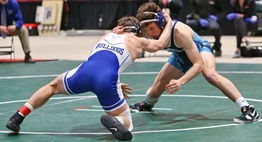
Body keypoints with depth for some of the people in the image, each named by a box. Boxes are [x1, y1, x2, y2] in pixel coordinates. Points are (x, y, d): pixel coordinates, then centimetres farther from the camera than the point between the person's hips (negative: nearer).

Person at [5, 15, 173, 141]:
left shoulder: (106, 36, 34)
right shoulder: (137, 41, 26)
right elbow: (161, 44, 44)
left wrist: (115, 85, 47)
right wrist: (169, 22, 60)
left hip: (85, 71, 3)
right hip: (106, 80, -3)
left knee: (52, 86, 32)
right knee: (126, 123, 12)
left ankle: (17, 117, 17)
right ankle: (115, 121, -27)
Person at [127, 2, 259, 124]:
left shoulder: (179, 31, -41)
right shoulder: (150, 30, -25)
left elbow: (198, 64, -40)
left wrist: (180, 82, -54)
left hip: (200, 49, -6)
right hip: (180, 56, 6)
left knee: (210, 74, -38)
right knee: (156, 89, 8)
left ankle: (247, 108, -39)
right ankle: (147, 104, 47)